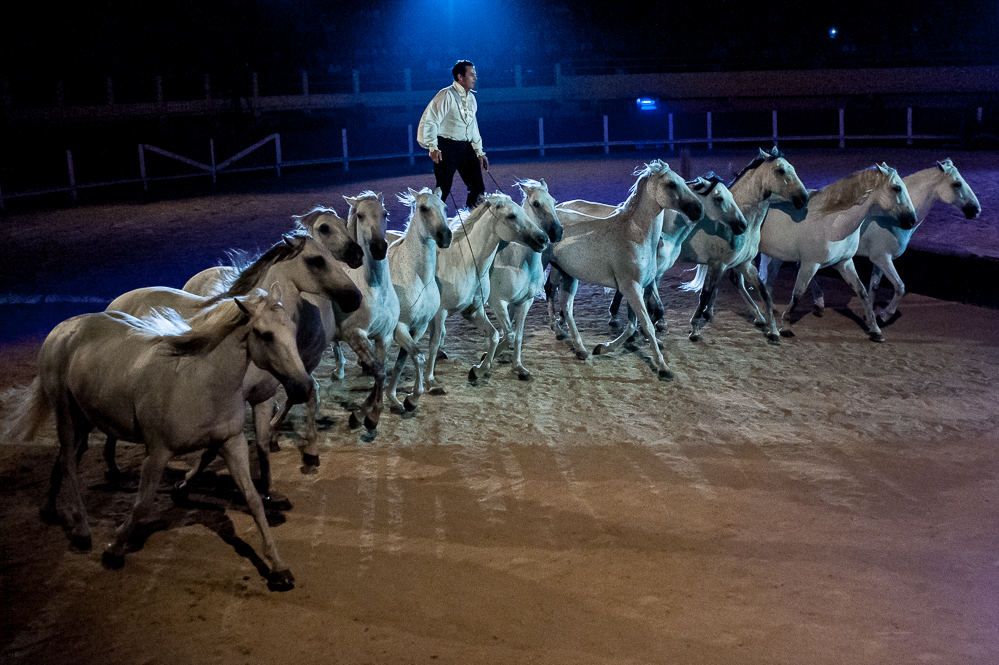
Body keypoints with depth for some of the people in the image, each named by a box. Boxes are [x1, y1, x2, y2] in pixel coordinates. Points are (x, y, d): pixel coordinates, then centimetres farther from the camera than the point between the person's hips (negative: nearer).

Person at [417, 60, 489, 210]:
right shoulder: (446, 95, -9)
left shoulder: (471, 98, 15)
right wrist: (433, 147, -19)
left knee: (478, 189, 1)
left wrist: (479, 152, 21)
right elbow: (429, 121, -13)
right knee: (443, 190, -7)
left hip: (466, 147, 7)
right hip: (447, 147, -7)